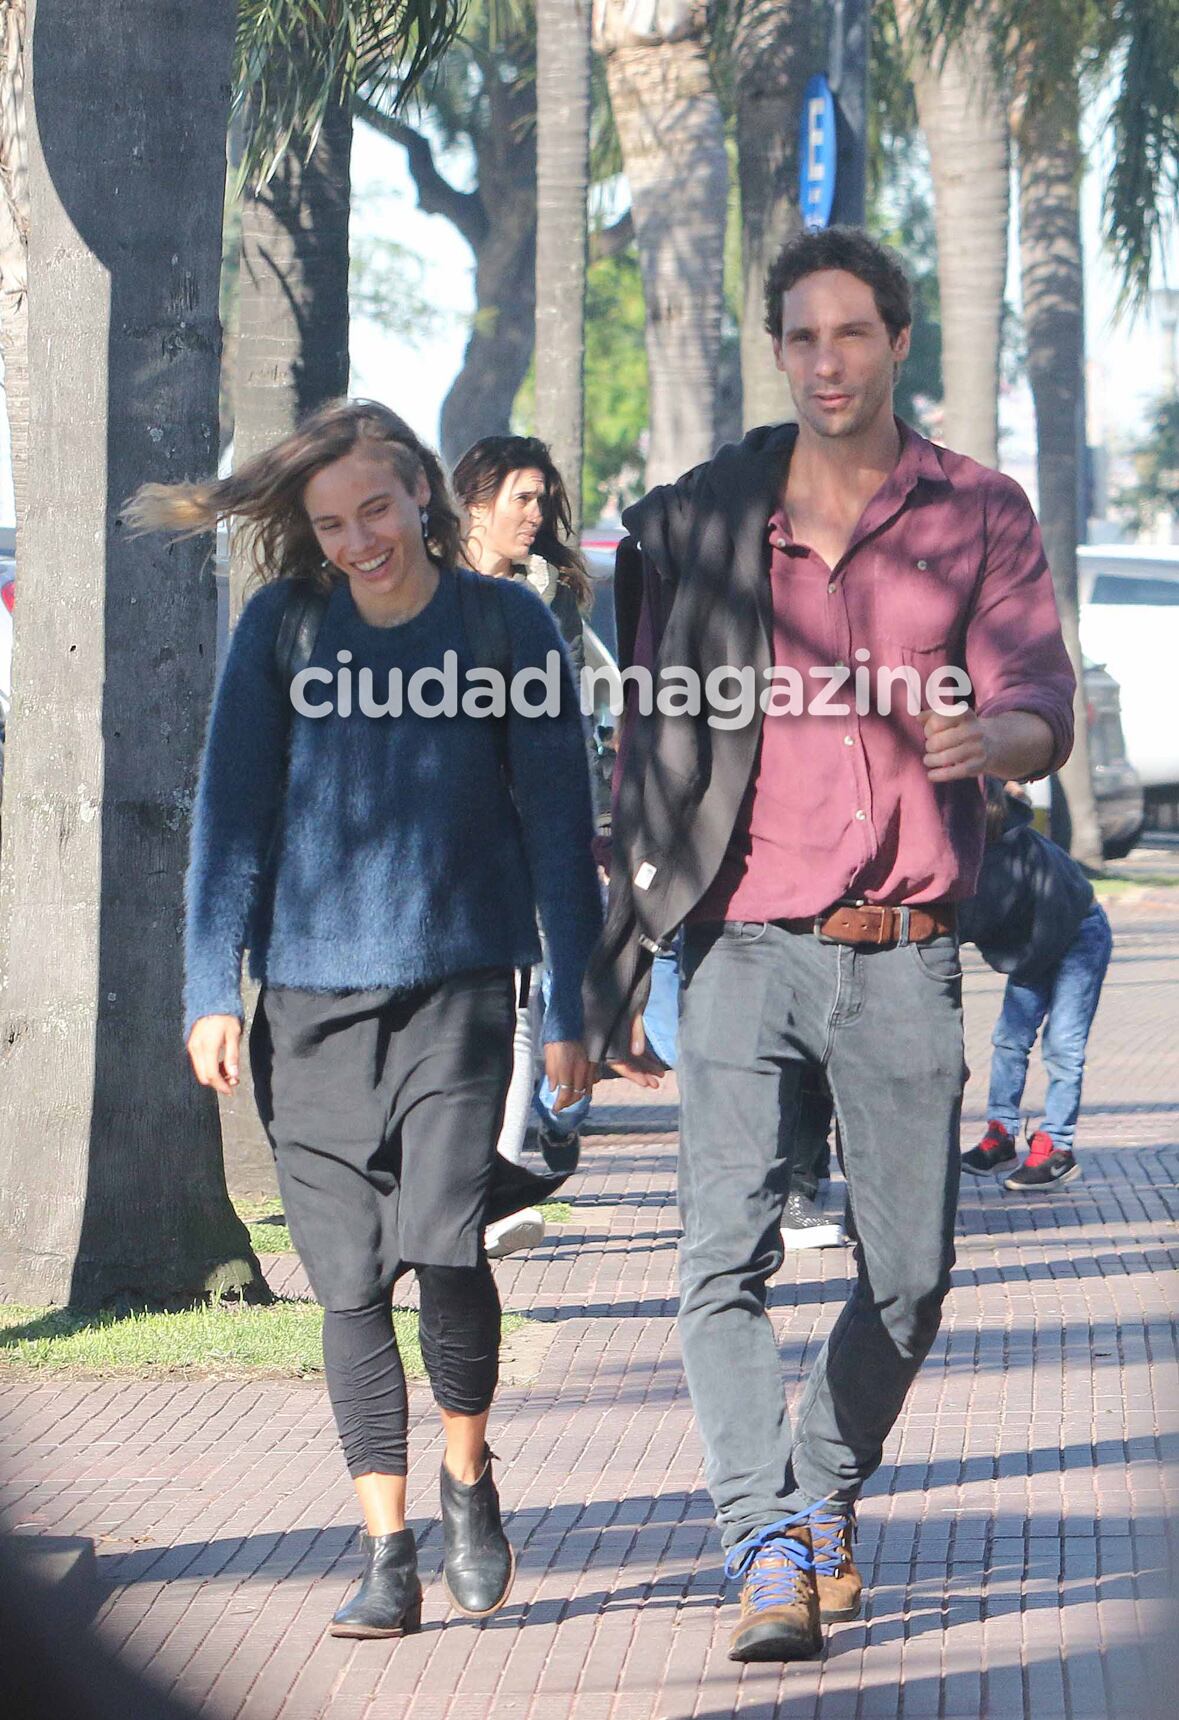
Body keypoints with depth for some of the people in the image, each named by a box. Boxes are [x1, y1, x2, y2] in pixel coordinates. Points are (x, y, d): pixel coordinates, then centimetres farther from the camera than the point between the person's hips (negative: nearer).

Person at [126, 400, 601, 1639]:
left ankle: (467, 1478, 9)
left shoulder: (507, 626, 0)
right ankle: (386, 1553, 10)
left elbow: (556, 824, 4)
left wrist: (570, 1005, 2)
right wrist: (213, 984, 0)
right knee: (350, 1279, 2)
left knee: (441, 1239, -17)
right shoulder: (282, 627, 2)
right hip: (311, 993, 2)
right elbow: (232, 811, 6)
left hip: (459, 987, -2)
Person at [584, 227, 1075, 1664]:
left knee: (908, 1275, 6)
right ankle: (769, 1558, -18)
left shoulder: (980, 516, 6)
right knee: (725, 1257, -16)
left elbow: (1040, 708, -4)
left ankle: (824, 1498, 29)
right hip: (745, 945, -1)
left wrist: (989, 735, -30)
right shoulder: (698, 524, 6)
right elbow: (649, 751, 10)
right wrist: (616, 971, 8)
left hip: (903, 953, 1)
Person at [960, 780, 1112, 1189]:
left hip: (1081, 936, -8)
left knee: (1062, 1045, -8)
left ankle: (1057, 1150, -3)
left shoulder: (1016, 849, -35)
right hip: (1036, 941, 8)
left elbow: (974, 920, -39)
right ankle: (1001, 1137, 10)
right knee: (1009, 1038, 4)